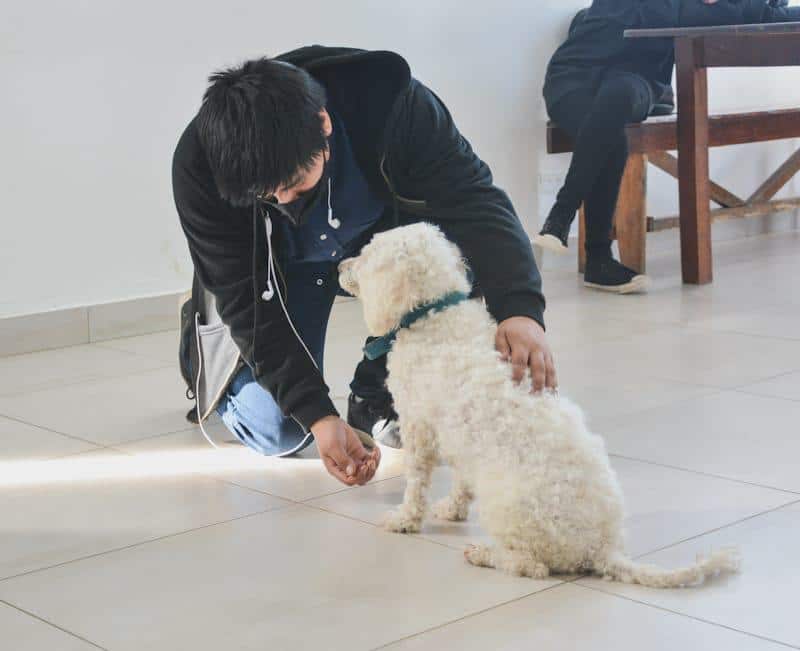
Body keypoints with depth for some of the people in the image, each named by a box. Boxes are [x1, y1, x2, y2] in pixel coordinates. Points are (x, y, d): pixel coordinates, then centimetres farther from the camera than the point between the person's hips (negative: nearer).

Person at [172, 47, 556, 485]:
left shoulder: (391, 102, -36)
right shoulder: (199, 165, -34)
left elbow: (473, 200, -39)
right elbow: (245, 299, -30)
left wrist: (518, 308, -57)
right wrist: (317, 415, -38)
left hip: (380, 236, 1)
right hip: (281, 265, -1)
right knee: (275, 434, -13)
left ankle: (374, 400, -5)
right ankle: (202, 343, 22)